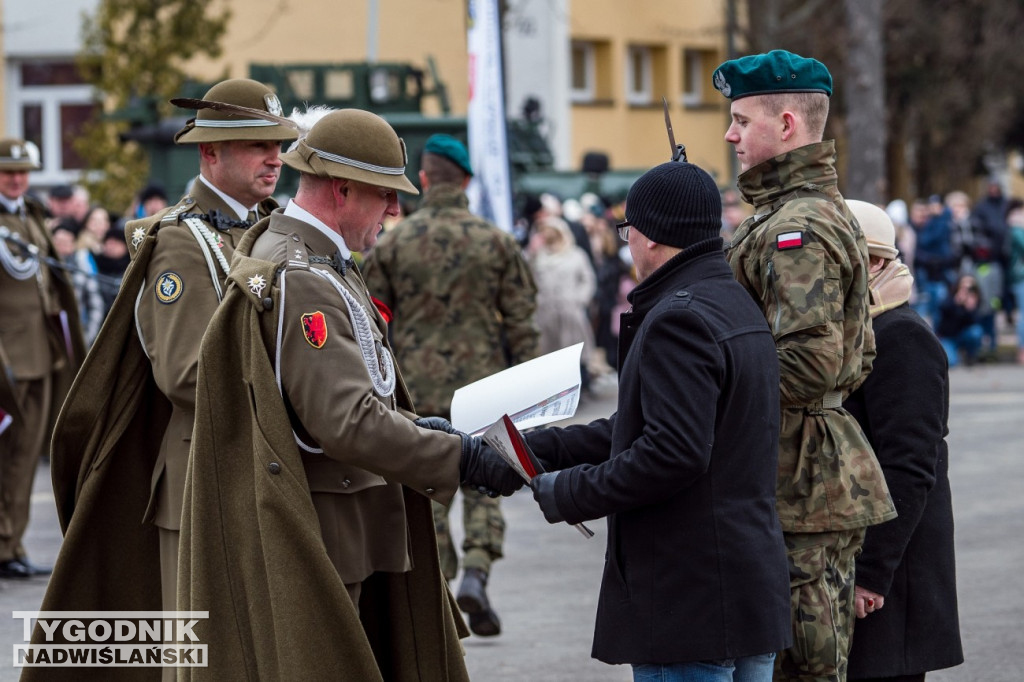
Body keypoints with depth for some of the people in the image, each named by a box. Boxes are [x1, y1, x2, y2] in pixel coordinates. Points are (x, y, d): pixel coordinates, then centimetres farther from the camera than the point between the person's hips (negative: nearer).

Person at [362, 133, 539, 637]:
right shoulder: (496, 242, -1)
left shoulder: (393, 243, -1)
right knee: (482, 484, 9)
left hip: (416, 388, 0)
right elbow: (520, 321, 0)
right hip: (481, 386, 0)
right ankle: (476, 572, -11)